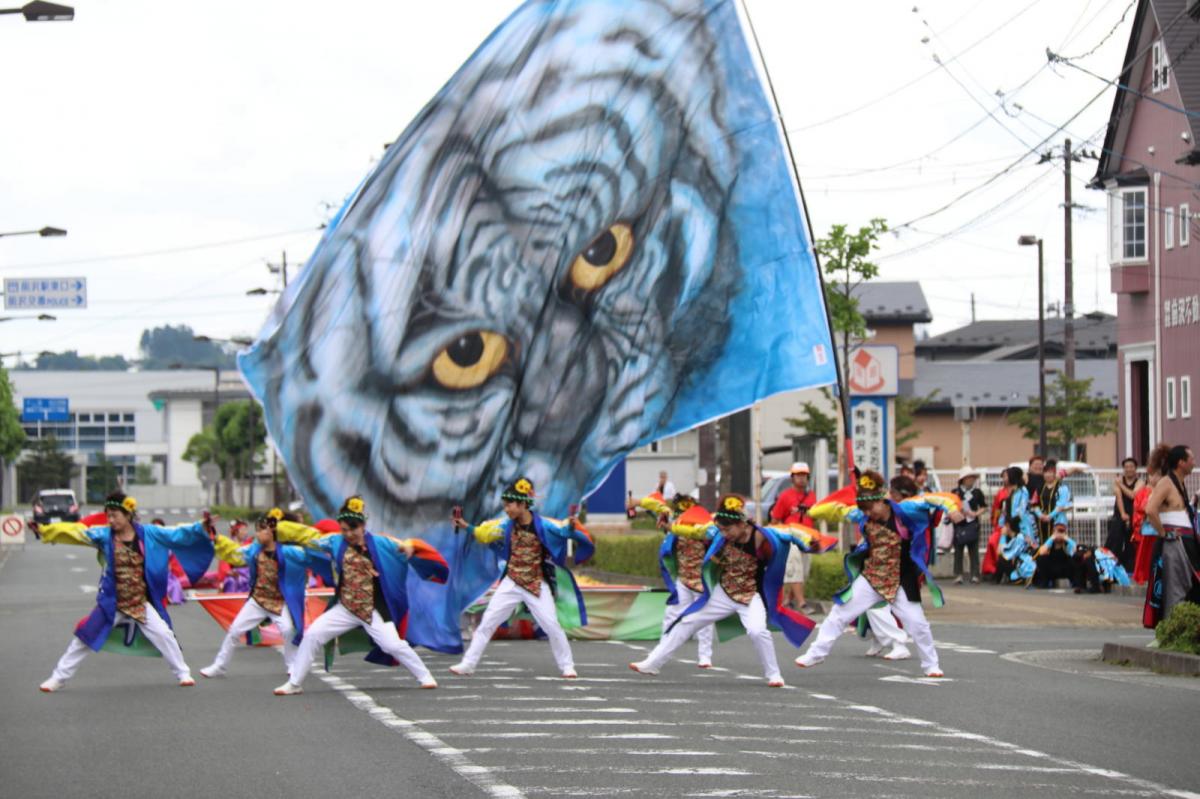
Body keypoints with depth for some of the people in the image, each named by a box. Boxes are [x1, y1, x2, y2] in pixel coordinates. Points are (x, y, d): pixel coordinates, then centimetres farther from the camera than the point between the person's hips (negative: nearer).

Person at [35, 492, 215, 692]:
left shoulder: (148, 533, -7)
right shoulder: (104, 535, -9)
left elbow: (177, 535, -6)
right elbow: (76, 532, -16)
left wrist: (201, 528, -18)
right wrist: (43, 529, -25)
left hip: (141, 603, 0)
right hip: (111, 603, 0)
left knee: (163, 635, -4)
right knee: (85, 637, 3)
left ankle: (183, 673, 16)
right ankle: (59, 678, 16)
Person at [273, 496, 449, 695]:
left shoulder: (381, 543, -6)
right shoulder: (335, 542, -1)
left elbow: (405, 547, 0)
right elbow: (307, 535, 5)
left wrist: (409, 546, -23)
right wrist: (276, 527, 3)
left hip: (374, 611, -3)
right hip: (344, 609, 3)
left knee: (394, 645, -12)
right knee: (312, 635, -6)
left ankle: (425, 677, 8)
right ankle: (294, 683, 5)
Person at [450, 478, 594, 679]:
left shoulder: (542, 525, -13)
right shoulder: (507, 524, -3)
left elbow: (563, 531, -16)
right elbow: (484, 534, 7)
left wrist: (571, 527, -38)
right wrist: (466, 527, -6)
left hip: (537, 585, -3)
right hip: (511, 583, 3)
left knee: (552, 626, -3)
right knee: (487, 622, 1)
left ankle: (567, 665, 13)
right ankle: (467, 664, 6)